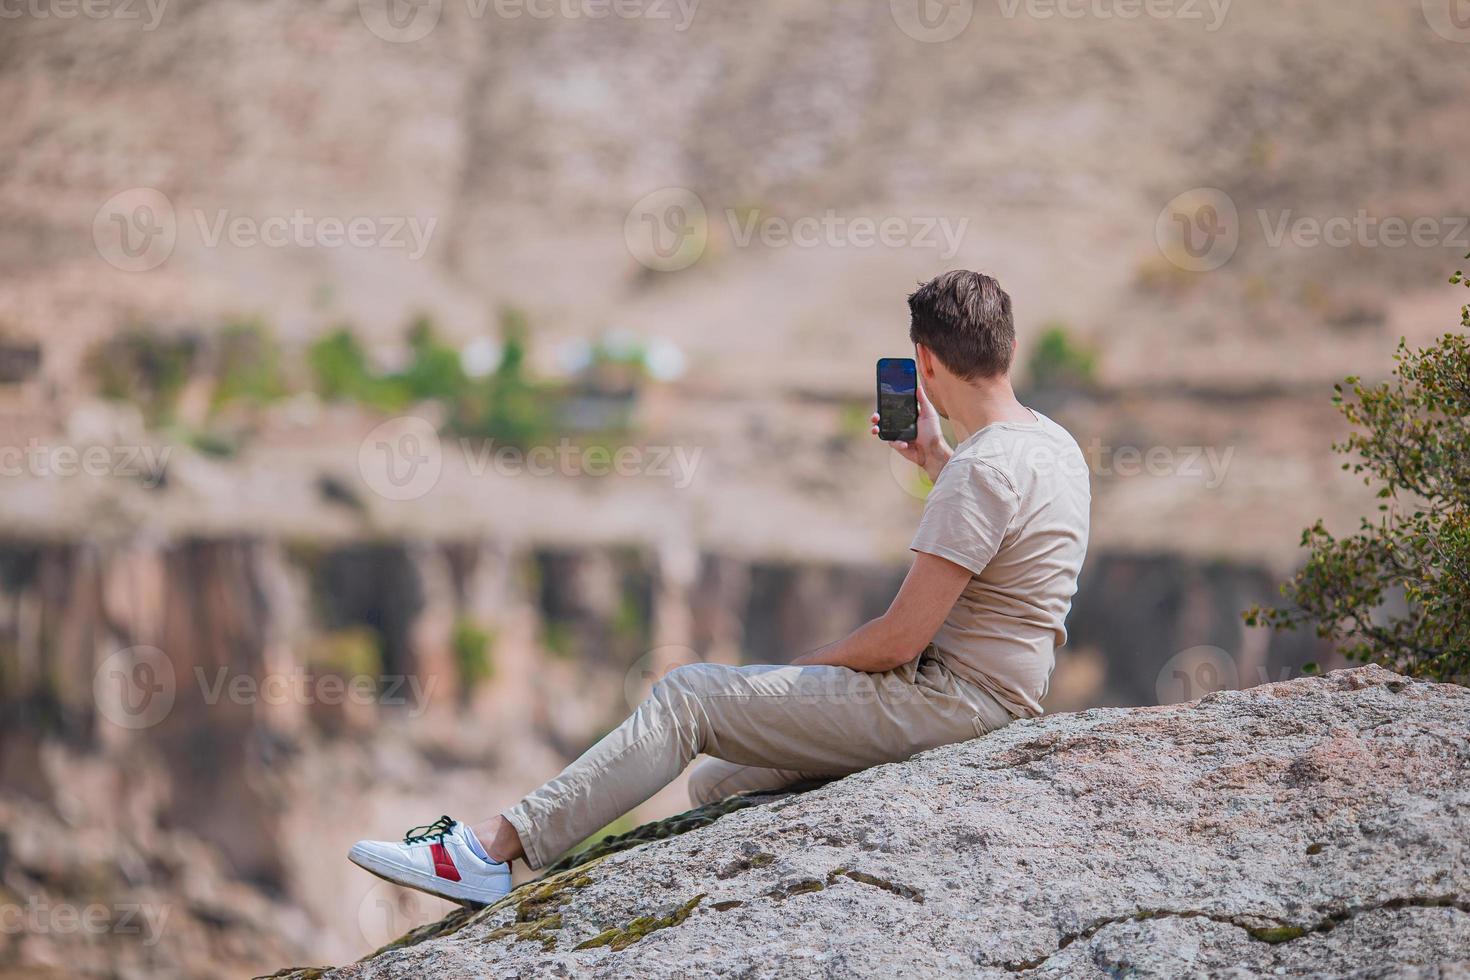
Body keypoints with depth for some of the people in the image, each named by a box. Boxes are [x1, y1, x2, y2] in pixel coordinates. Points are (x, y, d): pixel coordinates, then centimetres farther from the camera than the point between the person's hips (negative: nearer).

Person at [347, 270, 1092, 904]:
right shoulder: (1052, 442, 13)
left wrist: (802, 669, -3)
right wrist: (935, 460, 28)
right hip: (987, 695, 10)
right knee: (717, 786, 11)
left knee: (690, 696, -10)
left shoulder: (983, 470, -19)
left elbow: (899, 640, -20)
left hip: (945, 699, -10)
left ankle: (493, 848, -12)